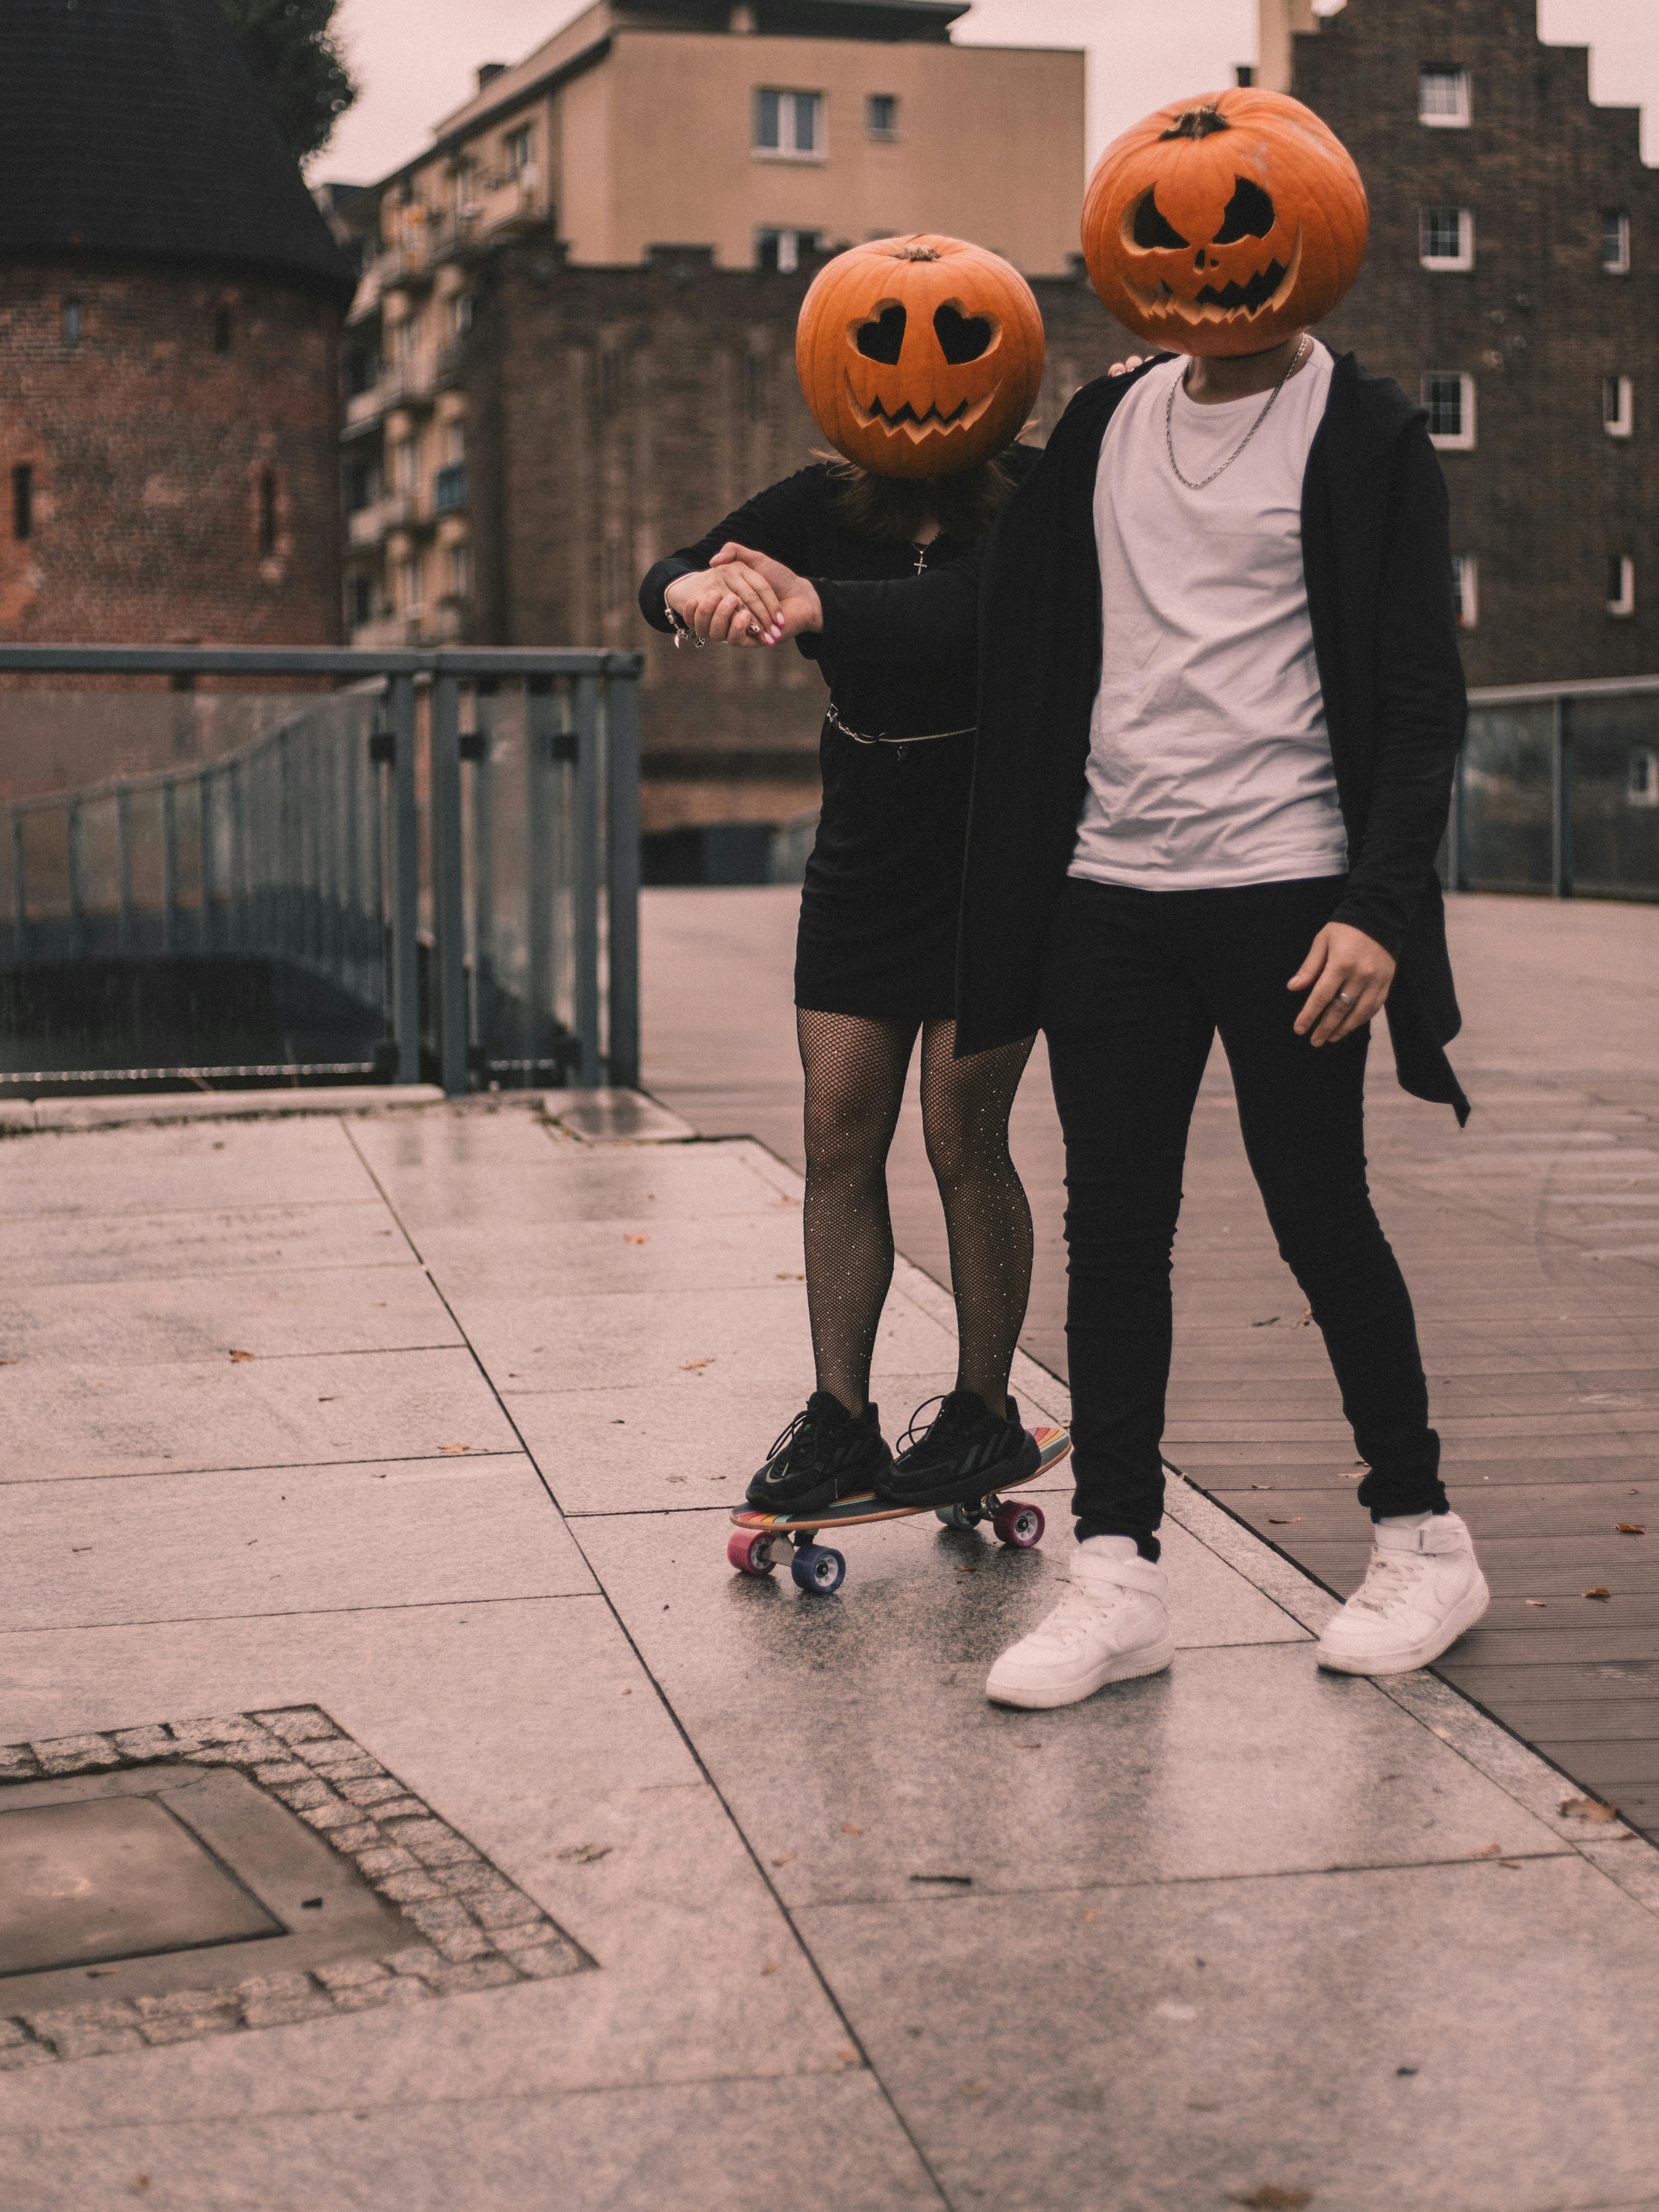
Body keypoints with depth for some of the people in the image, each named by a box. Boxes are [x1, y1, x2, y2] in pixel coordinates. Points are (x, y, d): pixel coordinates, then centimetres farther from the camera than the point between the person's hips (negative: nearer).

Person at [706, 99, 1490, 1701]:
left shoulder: (1365, 438, -2)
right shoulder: (1107, 423, 12)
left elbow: (1421, 697, -5)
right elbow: (1000, 608, 7)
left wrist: (1379, 905, -14)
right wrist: (826, 608, -8)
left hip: (1283, 894, -5)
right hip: (1109, 892, 5)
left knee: (1322, 1222, 2)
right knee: (1113, 1233, 4)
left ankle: (1421, 1540, 20)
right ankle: (1118, 1579, 11)